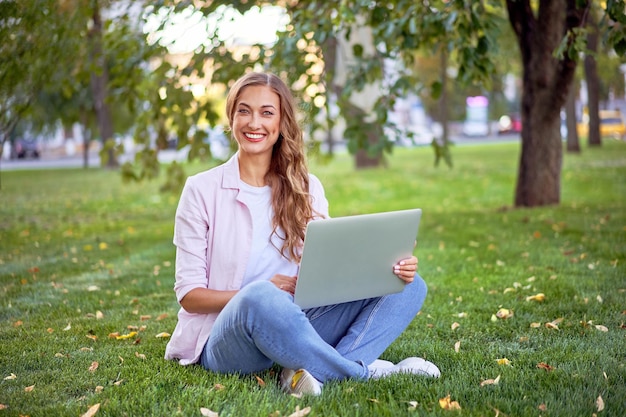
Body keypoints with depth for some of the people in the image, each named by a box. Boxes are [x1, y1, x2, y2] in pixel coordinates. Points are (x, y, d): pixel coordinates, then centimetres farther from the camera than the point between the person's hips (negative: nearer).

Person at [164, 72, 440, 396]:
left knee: (409, 286, -9)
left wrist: (391, 269, -13)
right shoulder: (202, 190, -1)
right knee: (261, 297, -39)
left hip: (297, 327, 5)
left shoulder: (307, 188, 10)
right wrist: (261, 294, -21)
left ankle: (316, 372, -28)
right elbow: (189, 294, -4)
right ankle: (365, 371, -21)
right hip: (227, 341, -4)